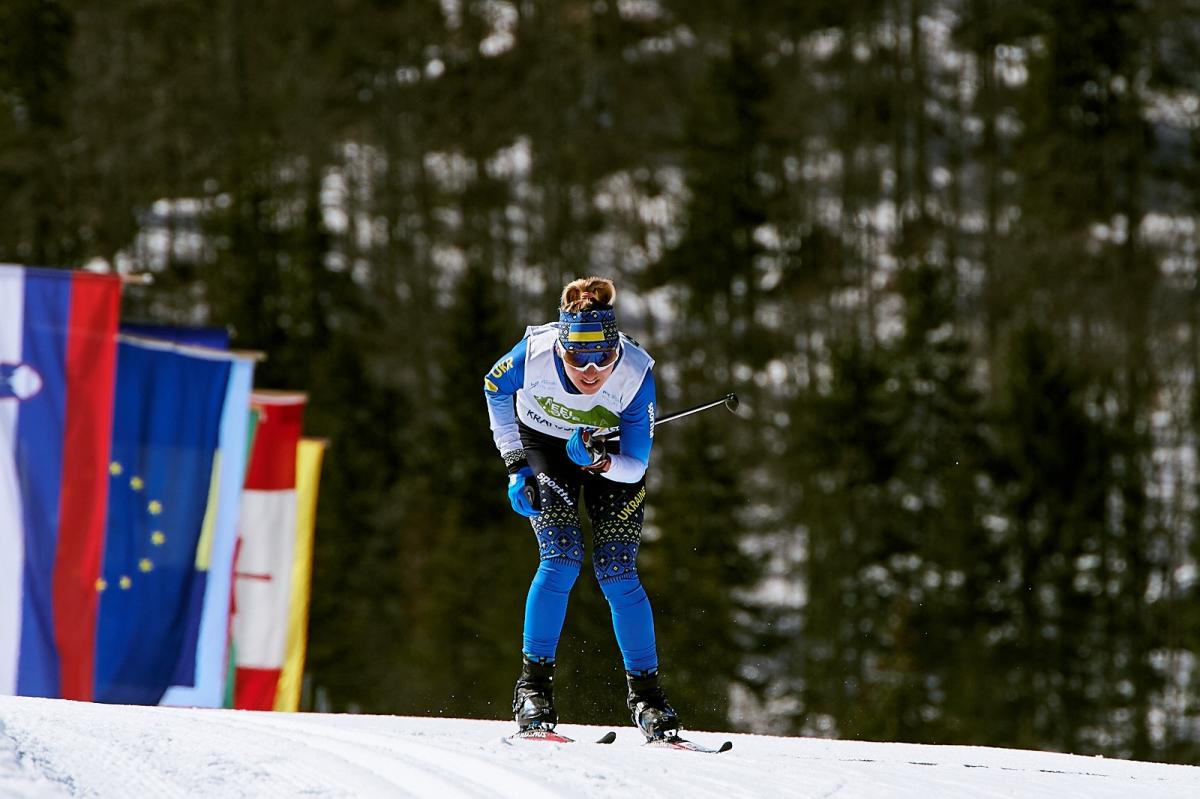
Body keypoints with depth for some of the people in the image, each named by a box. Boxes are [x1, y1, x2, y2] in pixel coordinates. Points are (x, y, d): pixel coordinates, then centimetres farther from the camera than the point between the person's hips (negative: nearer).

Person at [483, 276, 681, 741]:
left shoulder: (635, 374, -32)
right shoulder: (534, 354, -32)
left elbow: (636, 466, -23)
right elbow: (495, 389, -7)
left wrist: (600, 461, -43)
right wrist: (515, 465, -9)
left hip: (612, 453, 0)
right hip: (543, 446, 0)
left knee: (617, 572, -10)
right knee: (561, 558, -19)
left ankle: (645, 692, 1)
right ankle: (533, 684, -8)